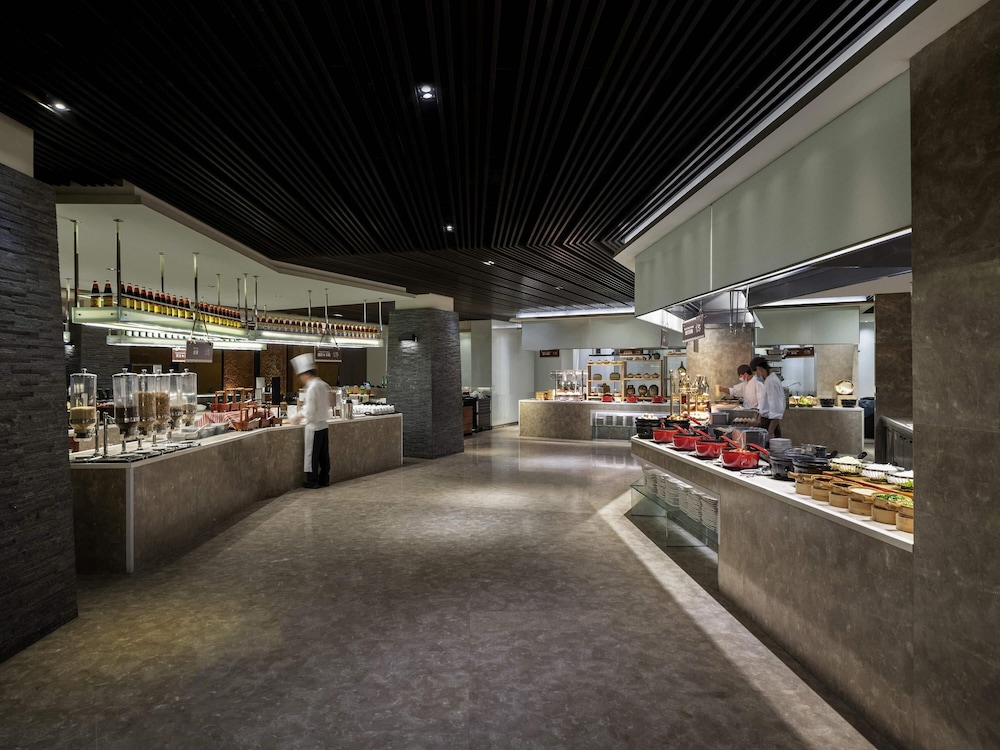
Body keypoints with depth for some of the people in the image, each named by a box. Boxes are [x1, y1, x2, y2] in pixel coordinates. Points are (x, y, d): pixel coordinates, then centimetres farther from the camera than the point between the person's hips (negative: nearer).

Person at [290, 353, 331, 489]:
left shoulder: (312, 388, -19)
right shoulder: (323, 385, 7)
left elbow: (310, 412, -19)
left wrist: (301, 414, -2)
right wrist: (304, 407, 14)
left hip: (314, 426, -8)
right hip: (324, 425, 8)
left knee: (312, 455, 3)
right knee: (324, 454, 13)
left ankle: (312, 481, 12)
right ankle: (324, 479, 21)